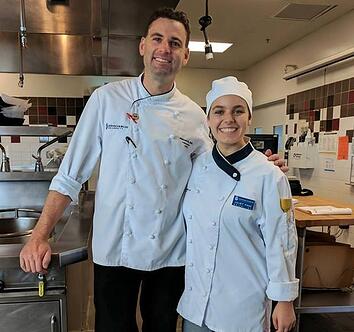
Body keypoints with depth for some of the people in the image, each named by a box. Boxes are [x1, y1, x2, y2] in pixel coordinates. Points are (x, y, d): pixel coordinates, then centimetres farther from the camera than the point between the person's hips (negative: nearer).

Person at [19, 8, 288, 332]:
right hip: (114, 249, -1)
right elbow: (71, 174, -5)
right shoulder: (107, 99, -7)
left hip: (171, 253, 2)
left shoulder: (194, 116, -2)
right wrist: (39, 236, -9)